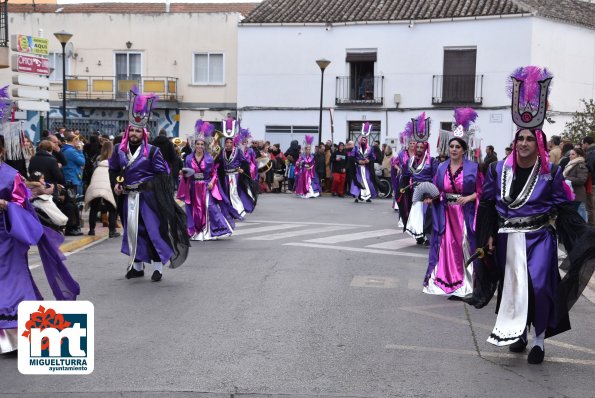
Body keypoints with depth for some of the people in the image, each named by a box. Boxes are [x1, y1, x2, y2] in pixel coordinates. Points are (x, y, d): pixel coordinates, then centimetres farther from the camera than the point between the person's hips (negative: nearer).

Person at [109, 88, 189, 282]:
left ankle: (157, 266, 6)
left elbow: (162, 173, -6)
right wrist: (116, 184, 2)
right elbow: (113, 170, 17)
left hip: (148, 197, -4)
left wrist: (148, 185, -16)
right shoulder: (119, 150, 5)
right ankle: (137, 266, 22)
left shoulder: (152, 151, -6)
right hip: (128, 197, 4)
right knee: (132, 230, 10)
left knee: (153, 229, -3)